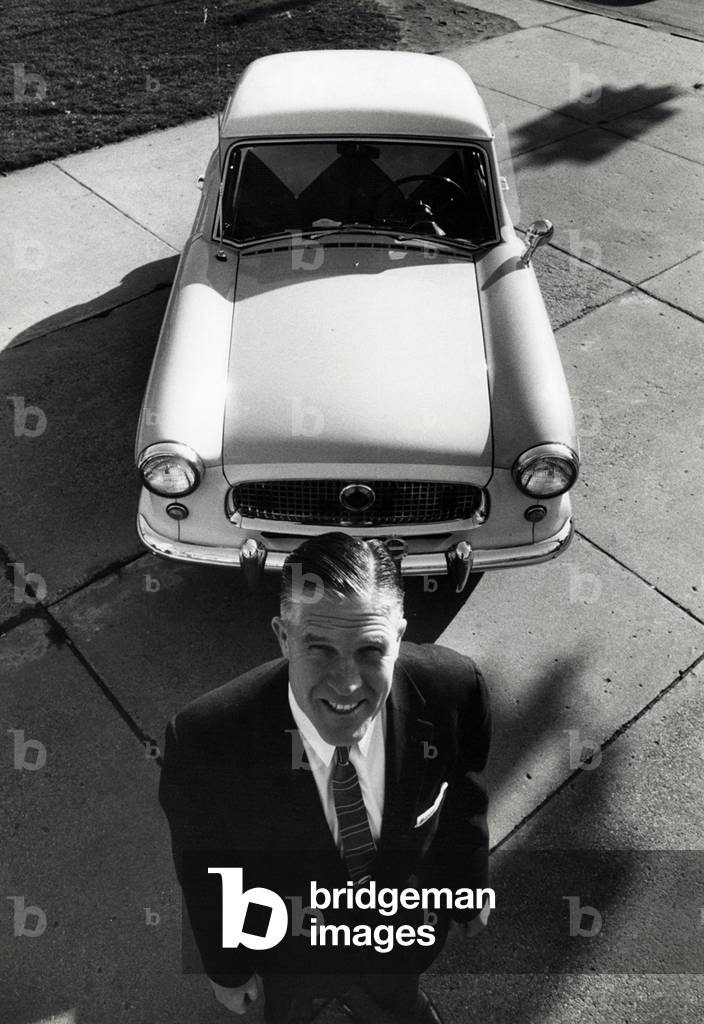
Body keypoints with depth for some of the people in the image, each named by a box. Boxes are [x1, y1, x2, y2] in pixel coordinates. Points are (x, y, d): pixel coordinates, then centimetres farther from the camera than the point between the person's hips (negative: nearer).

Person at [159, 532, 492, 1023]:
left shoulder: (453, 690, -33)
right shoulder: (206, 740, -38)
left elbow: (464, 799, -11)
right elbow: (203, 867, -17)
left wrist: (470, 889, 5)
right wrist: (225, 964, -1)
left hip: (406, 925, 2)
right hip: (287, 947, -1)